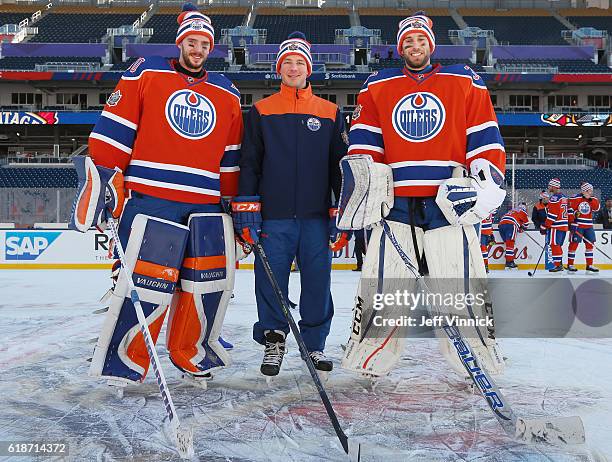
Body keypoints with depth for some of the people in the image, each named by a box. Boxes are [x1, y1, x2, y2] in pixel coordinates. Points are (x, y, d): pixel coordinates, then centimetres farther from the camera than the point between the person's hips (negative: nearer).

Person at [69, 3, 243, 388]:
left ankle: (190, 354, 19)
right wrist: (103, 178, -6)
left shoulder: (228, 95, 17)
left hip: (205, 205, 4)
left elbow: (231, 157, 19)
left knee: (214, 277, -1)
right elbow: (114, 130, 1)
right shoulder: (146, 74, 6)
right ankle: (123, 360, 6)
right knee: (148, 281, -11)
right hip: (150, 197, -4)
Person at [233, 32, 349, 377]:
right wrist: (246, 210, -2)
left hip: (317, 217, 1)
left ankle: (315, 345, 20)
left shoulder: (331, 113, 10)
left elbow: (341, 166, 9)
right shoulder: (261, 111, 9)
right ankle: (274, 341, 18)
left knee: (318, 282, 4)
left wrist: (342, 216, 3)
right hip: (273, 217, 0)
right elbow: (249, 163, 6)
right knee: (271, 282, 1)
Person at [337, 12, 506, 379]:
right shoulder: (377, 86, 14)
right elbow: (363, 139, 11)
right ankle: (367, 363, 13)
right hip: (394, 202, 1)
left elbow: (486, 138, 7)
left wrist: (488, 180, -4)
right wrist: (361, 174, -5)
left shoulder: (465, 81, 11)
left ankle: (482, 364, 14)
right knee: (381, 288, 0)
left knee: (462, 289, -1)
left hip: (449, 202, -1)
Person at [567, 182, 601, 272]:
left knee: (590, 244, 6)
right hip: (577, 225, -6)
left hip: (588, 226, 6)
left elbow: (597, 208, -2)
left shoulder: (593, 200, 11)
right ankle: (570, 264, 2)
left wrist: (592, 200, -12)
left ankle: (589, 265, 14)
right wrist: (571, 222, -12)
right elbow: (569, 209, -9)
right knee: (574, 244, -5)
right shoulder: (575, 198, -8)